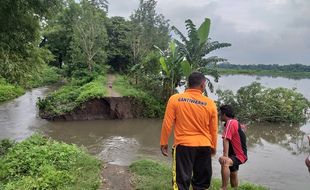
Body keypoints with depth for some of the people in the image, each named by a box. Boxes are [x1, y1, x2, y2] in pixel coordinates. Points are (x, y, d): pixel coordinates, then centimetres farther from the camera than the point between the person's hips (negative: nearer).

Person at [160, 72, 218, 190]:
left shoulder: (175, 99, -7)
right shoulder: (210, 103, -2)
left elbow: (167, 124, -5)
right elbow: (214, 129, 6)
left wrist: (164, 143, 7)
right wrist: (213, 146, 20)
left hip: (183, 145, -2)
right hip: (204, 147, 2)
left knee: (182, 180, 6)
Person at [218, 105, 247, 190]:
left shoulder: (230, 122, -22)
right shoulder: (235, 122, 8)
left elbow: (226, 140, -31)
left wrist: (225, 156, -38)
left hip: (238, 156, -11)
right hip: (236, 154, 11)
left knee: (224, 162, -39)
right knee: (232, 173, 30)